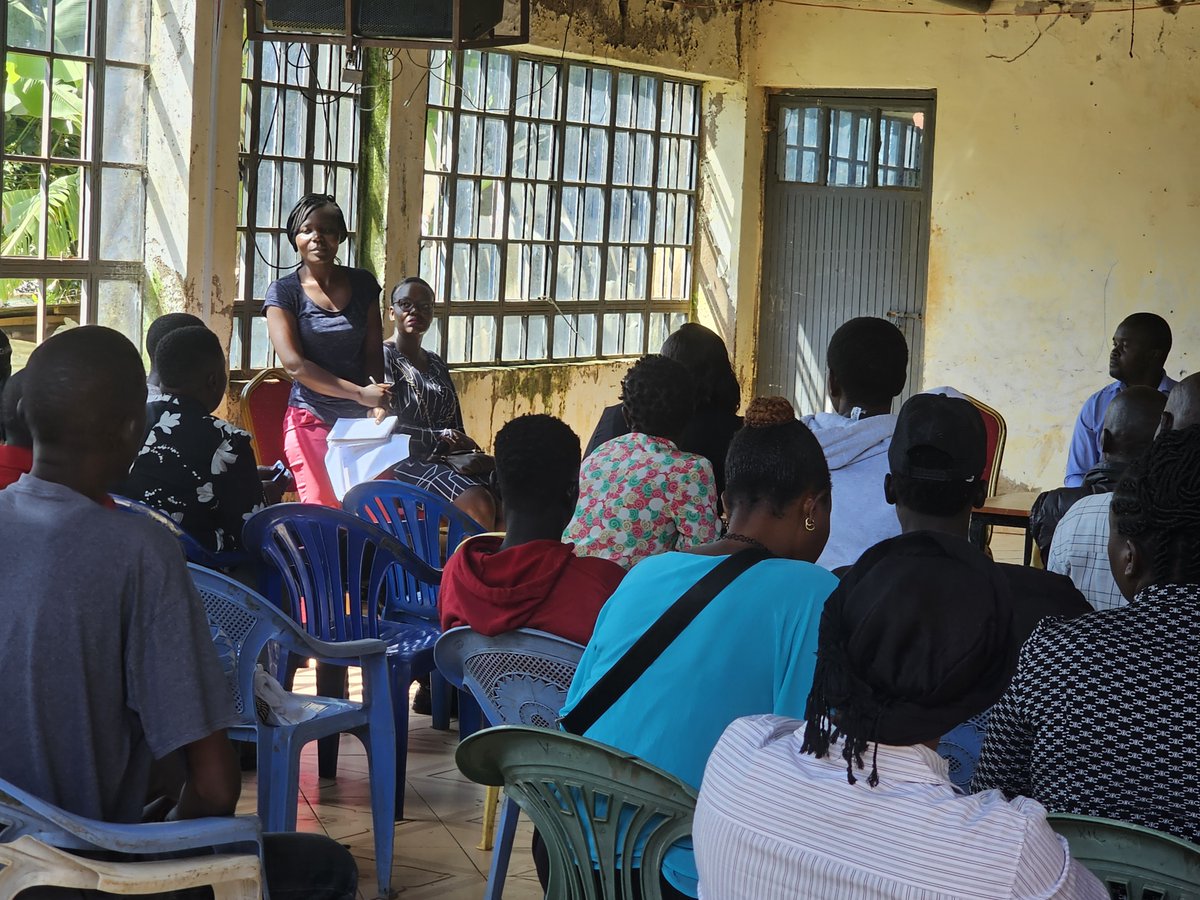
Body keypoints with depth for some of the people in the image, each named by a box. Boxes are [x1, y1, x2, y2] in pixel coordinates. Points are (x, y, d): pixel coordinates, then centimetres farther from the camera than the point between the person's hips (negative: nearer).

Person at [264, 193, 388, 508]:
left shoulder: (362, 284, 9)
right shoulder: (283, 292, -1)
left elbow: (373, 352, 8)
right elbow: (294, 364, -9)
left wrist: (376, 402, -12)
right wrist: (360, 394, -15)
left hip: (362, 419, 3)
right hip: (312, 419, -2)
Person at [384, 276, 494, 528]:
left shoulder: (436, 364, 23)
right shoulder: (384, 356, 0)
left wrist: (464, 445, -1)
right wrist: (443, 438, -7)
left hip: (443, 460, 7)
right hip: (403, 461, -7)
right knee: (477, 501, -32)